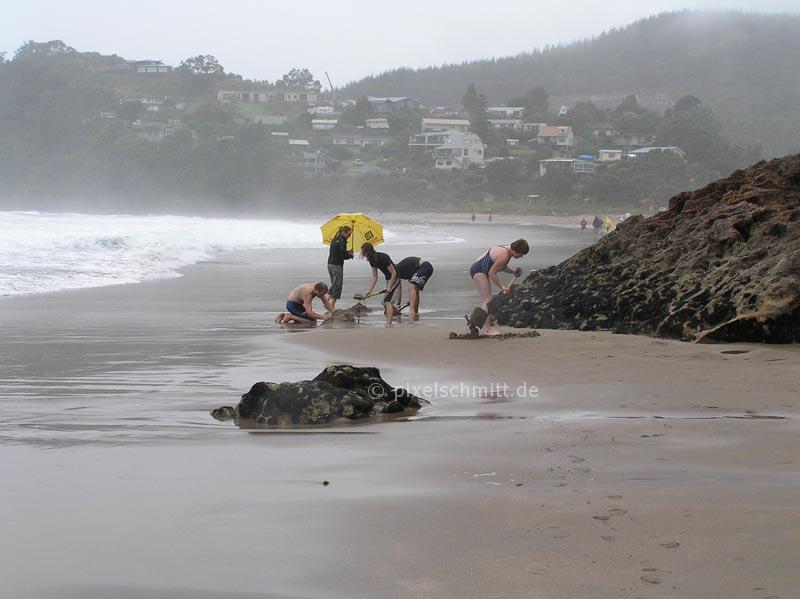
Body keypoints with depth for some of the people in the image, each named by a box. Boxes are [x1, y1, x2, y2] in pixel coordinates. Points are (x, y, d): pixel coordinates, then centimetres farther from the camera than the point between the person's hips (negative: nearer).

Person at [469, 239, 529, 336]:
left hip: (481, 272, 11)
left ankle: (484, 329, 13)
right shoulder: (504, 255, -24)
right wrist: (502, 287, -14)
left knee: (487, 301, 11)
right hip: (478, 271, -11)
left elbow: (502, 267, 23)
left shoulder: (507, 251, 6)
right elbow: (492, 273, -22)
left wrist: (513, 272, 5)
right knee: (488, 300, -13)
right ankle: (487, 329, -15)